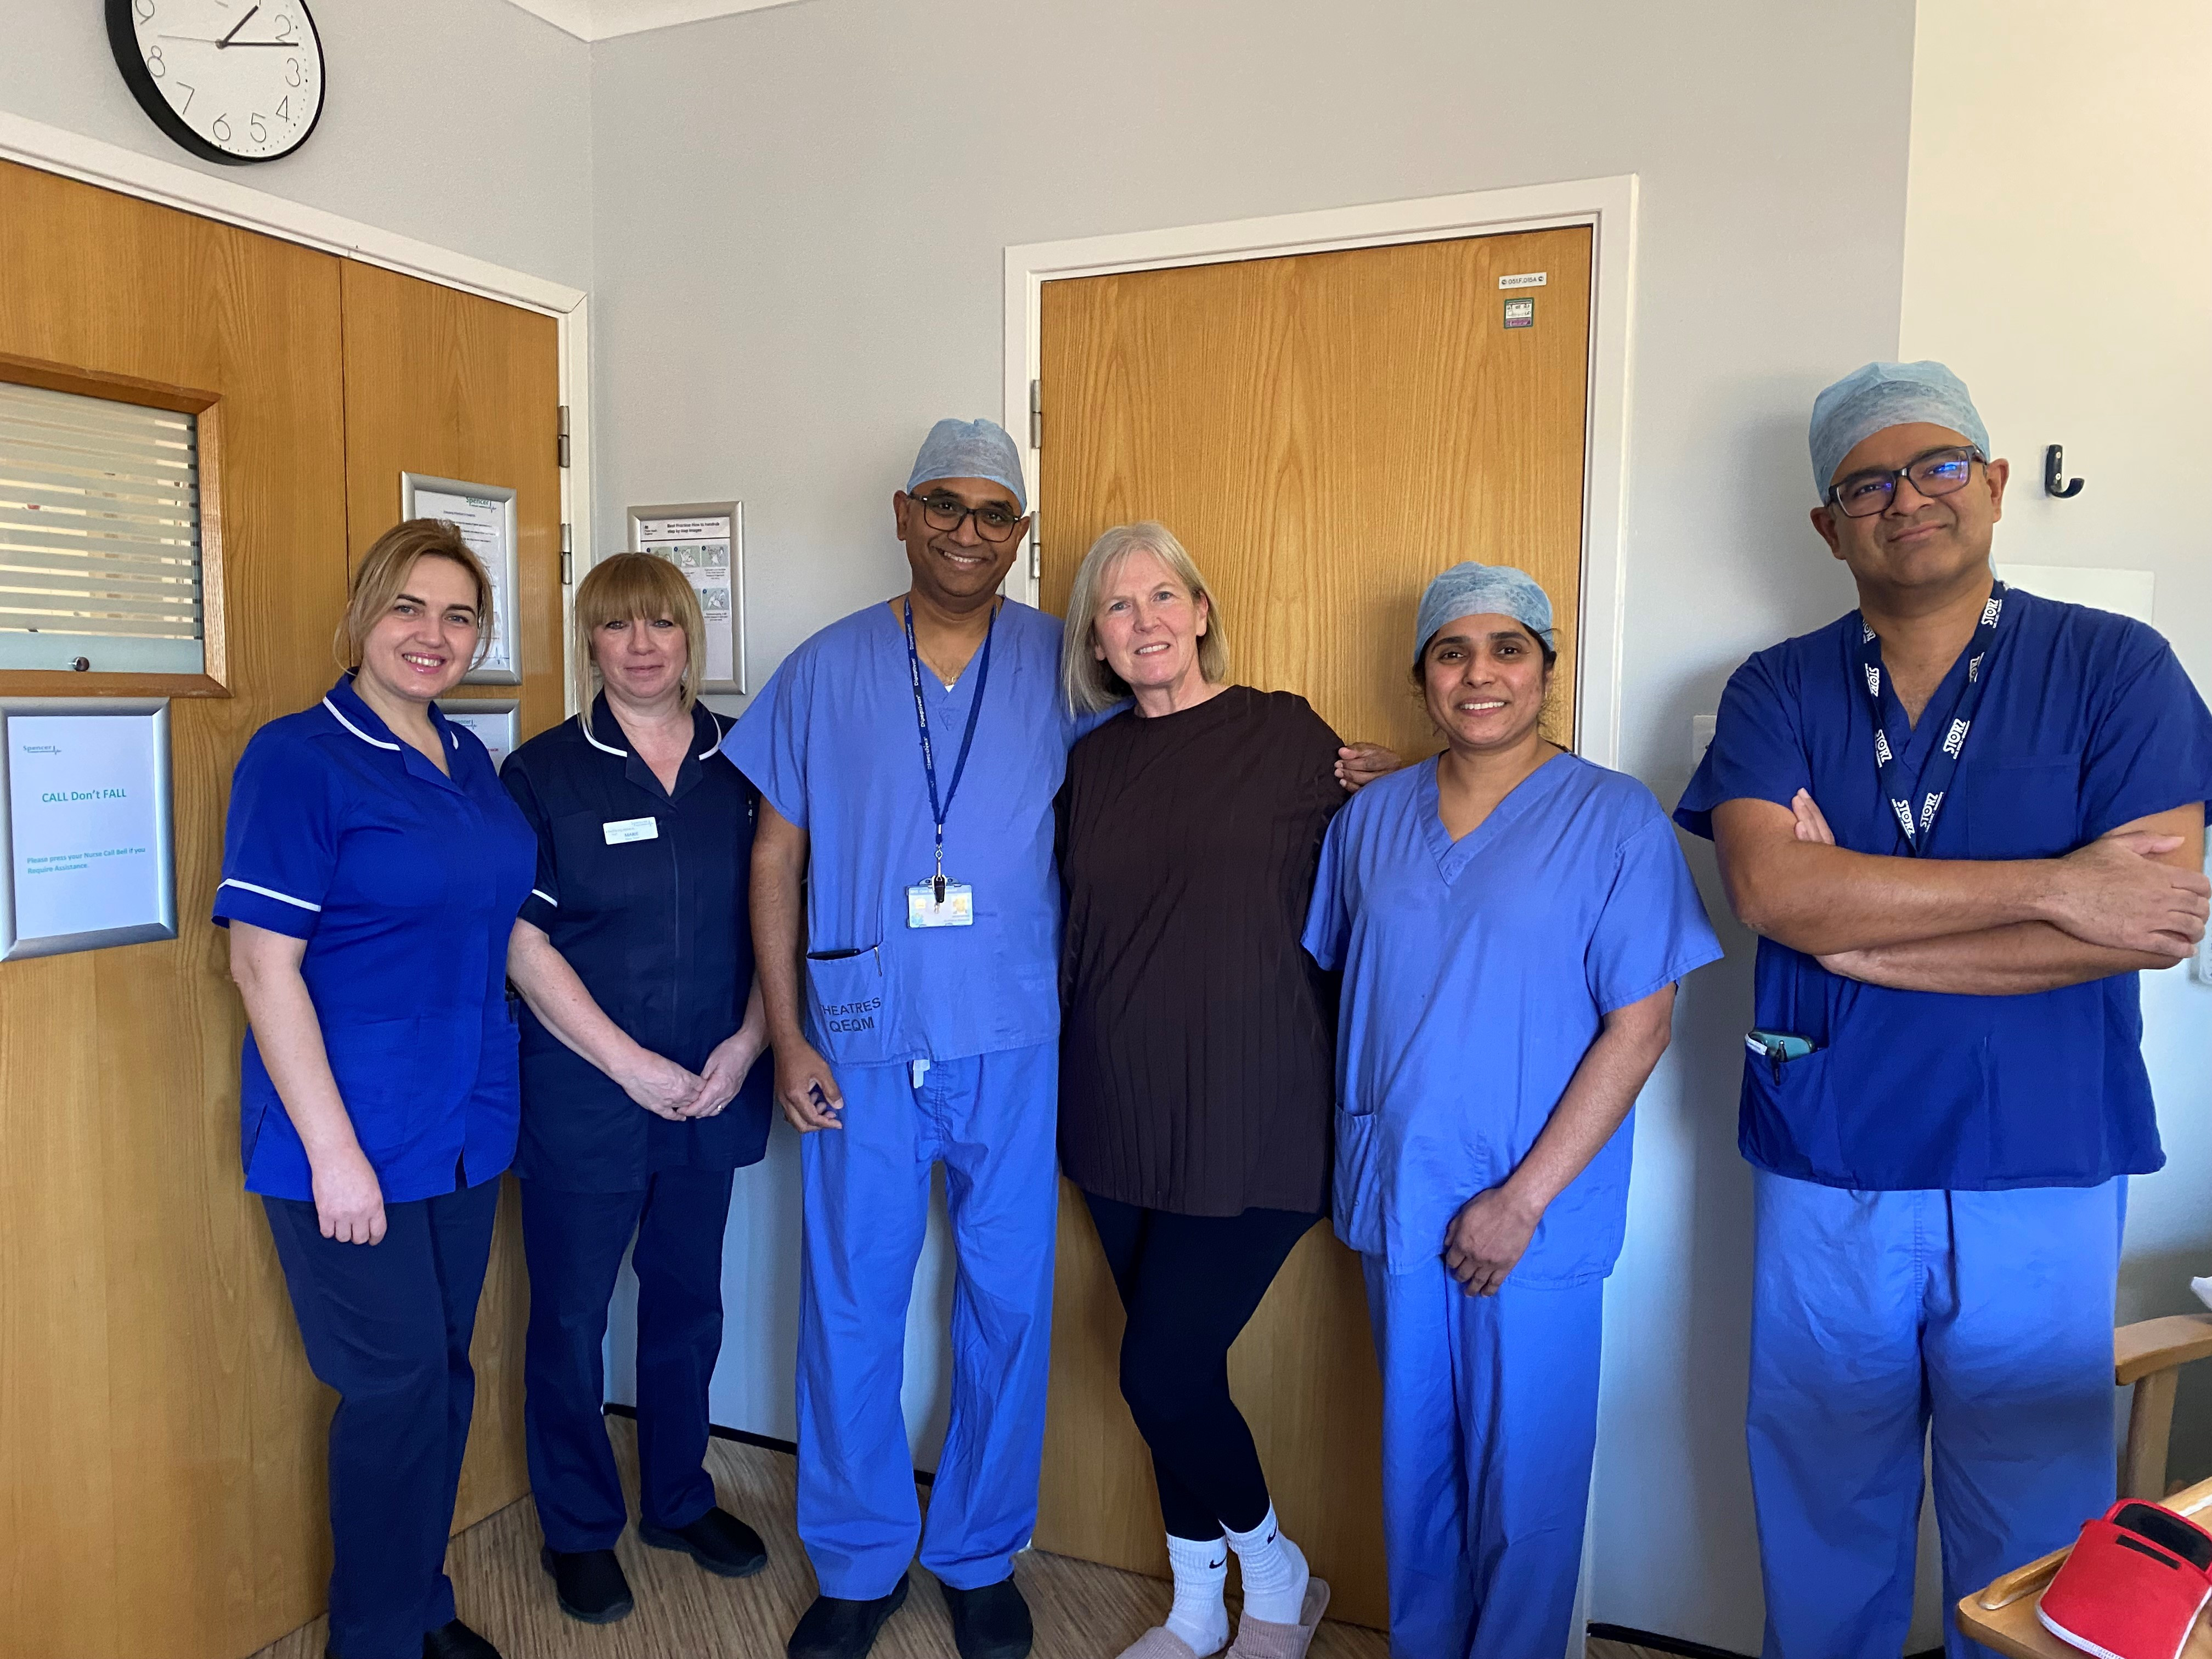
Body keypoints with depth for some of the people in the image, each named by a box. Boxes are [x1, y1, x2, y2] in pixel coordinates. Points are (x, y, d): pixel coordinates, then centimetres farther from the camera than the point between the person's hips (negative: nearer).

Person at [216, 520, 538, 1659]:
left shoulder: (468, 760, 8)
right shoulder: (297, 757, -12)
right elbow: (263, 964, -16)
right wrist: (333, 1149, -18)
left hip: (465, 1129, 7)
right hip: (351, 1137, -6)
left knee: (443, 1373, 16)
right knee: (398, 1384, 2)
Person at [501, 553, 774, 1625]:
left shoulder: (741, 769, 3)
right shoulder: (543, 773, -5)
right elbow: (526, 944, -9)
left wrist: (748, 1041, -7)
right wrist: (632, 1065, -13)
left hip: (712, 1092, 3)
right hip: (582, 1095, -3)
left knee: (688, 1303, 16)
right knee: (572, 1316, 10)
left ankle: (678, 1499, 37)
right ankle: (579, 1530, 31)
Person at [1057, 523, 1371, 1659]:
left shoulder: (1286, 735, -6)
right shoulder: (1092, 764, 7)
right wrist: (1076, 1079, 8)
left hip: (1249, 1120, -4)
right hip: (1119, 1118, 5)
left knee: (1162, 1371, -5)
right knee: (1171, 1371, 13)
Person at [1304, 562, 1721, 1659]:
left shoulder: (1615, 819, -8)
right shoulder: (1371, 816, 5)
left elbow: (1640, 1026, -11)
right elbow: (1325, 971, 13)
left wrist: (1524, 1199, -14)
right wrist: (1350, 1157, 4)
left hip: (1539, 1215, -4)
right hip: (1394, 1199, 4)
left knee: (1524, 1482, 9)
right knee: (1414, 1463, 19)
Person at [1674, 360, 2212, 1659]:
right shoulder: (1778, 691, 2)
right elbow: (1770, 888, -15)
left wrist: (1855, 929, -14)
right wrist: (2055, 884, -18)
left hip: (2040, 1177, -1)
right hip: (1826, 1174, 1)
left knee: (2032, 1545, 13)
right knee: (1823, 1528, 16)